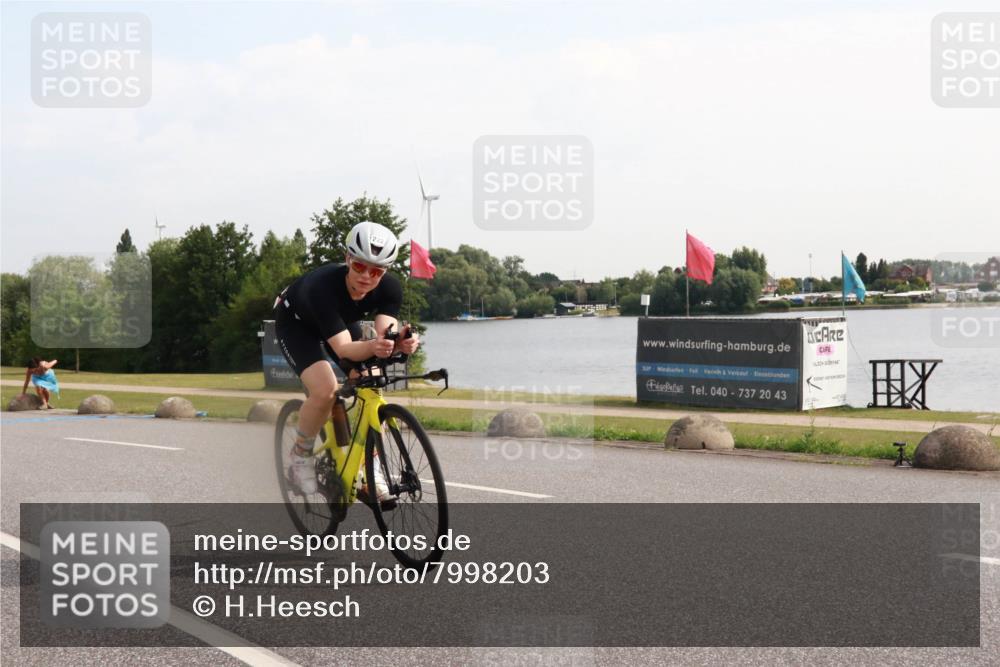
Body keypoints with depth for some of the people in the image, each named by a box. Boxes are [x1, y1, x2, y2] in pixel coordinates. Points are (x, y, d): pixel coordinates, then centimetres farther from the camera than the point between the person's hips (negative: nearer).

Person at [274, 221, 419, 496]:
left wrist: (399, 343, -61)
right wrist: (372, 347, -67)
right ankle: (301, 456, -1)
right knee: (325, 390, -26)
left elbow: (385, 334, -38)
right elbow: (343, 349, -46)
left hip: (343, 320, 5)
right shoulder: (324, 286, -41)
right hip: (296, 322, -5)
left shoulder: (390, 288, -28)